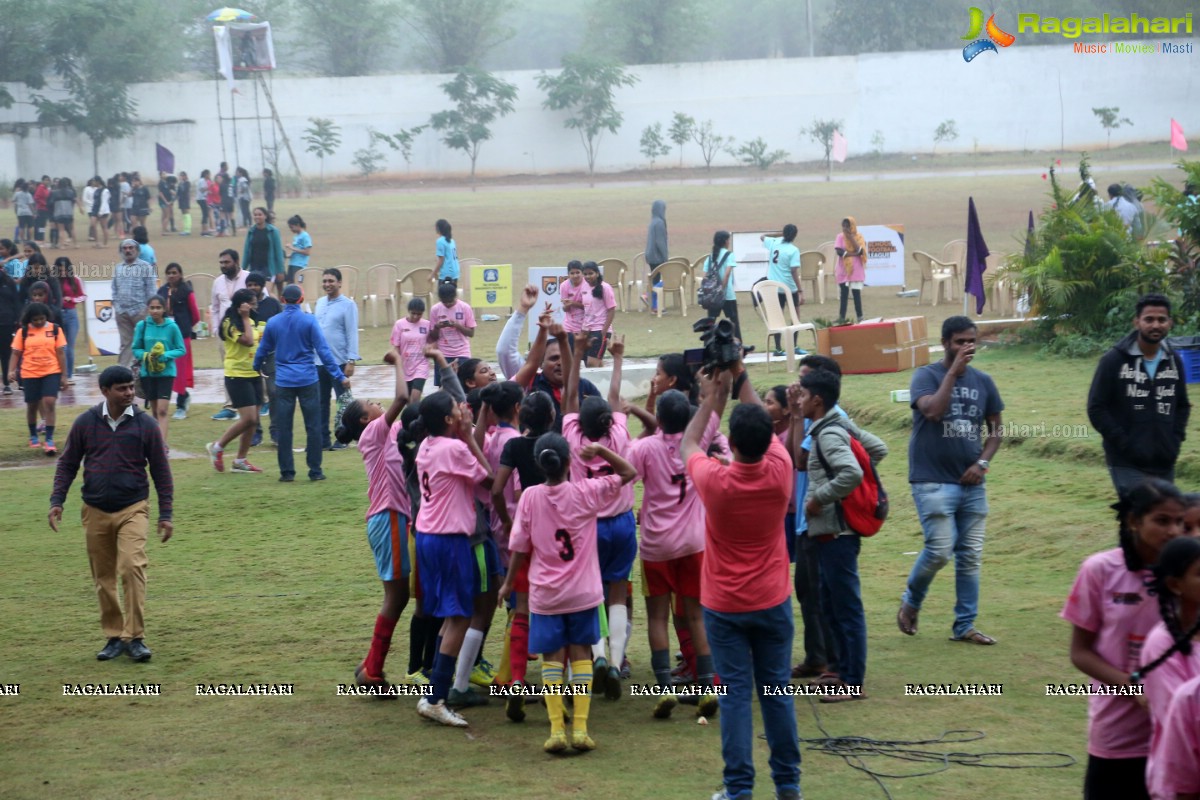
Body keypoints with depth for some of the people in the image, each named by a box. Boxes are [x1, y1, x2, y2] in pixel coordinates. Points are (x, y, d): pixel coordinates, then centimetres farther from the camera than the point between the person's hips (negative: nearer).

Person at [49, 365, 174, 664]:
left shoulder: (145, 424, -2)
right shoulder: (85, 423, 1)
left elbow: (161, 470, 3)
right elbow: (68, 464, 9)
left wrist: (166, 514, 1)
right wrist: (57, 501, -2)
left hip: (133, 510, -2)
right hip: (95, 512, 2)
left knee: (132, 567, -19)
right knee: (103, 578, 7)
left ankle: (135, 637, -12)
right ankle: (115, 636, 19)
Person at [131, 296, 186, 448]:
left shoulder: (172, 326, -7)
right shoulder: (142, 326, -2)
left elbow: (181, 350, -2)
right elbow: (136, 349, 5)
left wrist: (165, 355, -19)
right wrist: (145, 356, -17)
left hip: (166, 372, -3)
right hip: (147, 372, 3)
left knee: (162, 410, -13)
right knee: (155, 411, 13)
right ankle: (163, 439, 27)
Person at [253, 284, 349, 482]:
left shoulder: (273, 322, 2)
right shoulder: (309, 321, -7)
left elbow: (263, 350, 12)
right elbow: (323, 350, -11)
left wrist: (256, 367, 33)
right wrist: (339, 376, -8)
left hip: (283, 382, 2)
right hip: (308, 381, -2)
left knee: (284, 428, 6)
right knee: (313, 426, 5)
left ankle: (287, 472, 7)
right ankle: (315, 471, 5)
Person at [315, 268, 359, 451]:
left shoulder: (348, 305, -7)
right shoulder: (320, 303, 11)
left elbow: (352, 334, -10)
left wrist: (351, 361, -15)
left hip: (339, 362, -6)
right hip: (319, 361, 6)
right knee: (320, 402, 9)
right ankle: (322, 439, 15)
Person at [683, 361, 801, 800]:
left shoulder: (714, 481, -20)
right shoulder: (780, 472, -15)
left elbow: (688, 444, 3)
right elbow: (764, 426, 6)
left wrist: (711, 397, 12)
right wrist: (741, 378, 11)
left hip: (724, 607, -2)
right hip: (772, 602, 2)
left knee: (735, 695, 2)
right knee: (777, 691, 10)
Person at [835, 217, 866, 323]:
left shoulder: (859, 237, 0)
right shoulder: (840, 237, 1)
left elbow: (860, 251, -15)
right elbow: (839, 251, -13)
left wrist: (851, 238, -18)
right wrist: (853, 253, -17)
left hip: (856, 270, -1)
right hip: (843, 270, 1)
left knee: (856, 293, -1)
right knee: (843, 294, 3)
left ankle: (860, 318, 4)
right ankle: (841, 318, 7)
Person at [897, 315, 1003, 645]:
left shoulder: (983, 381, 9)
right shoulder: (926, 376, -4)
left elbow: (995, 429, 15)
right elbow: (933, 411, -23)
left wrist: (982, 462, -2)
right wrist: (953, 371, -19)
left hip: (972, 483, 5)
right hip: (933, 481, -5)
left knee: (971, 556, 5)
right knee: (940, 550, -12)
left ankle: (964, 626, 13)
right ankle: (911, 602, 15)